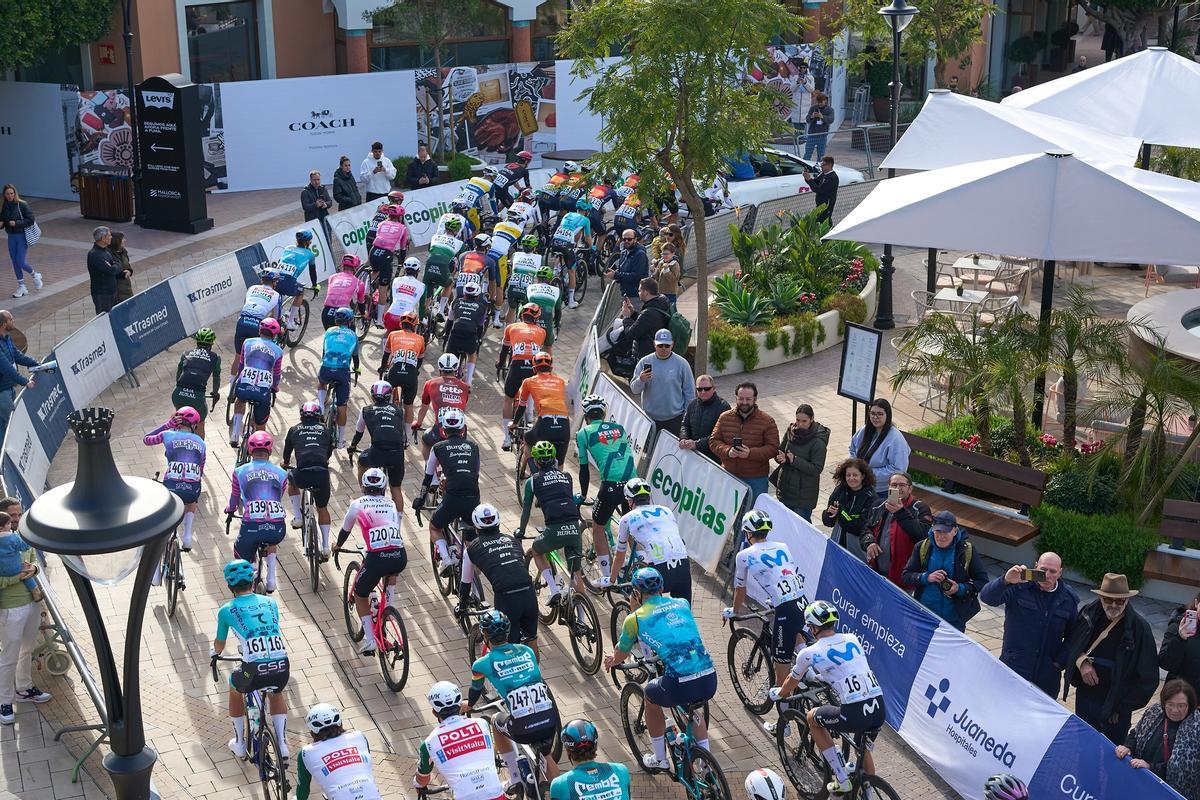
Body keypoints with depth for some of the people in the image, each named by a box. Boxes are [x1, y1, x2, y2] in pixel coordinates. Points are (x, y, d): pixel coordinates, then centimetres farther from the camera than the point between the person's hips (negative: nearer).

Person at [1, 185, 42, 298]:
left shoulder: (22, 205, -13)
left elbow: (31, 220, -15)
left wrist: (16, 223, -22)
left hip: (23, 236, -5)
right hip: (11, 237, 5)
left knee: (20, 262, -7)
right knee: (15, 263, 8)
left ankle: (35, 275, 22)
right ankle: (21, 287, 19)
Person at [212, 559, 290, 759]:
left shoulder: (227, 610, 10)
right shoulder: (270, 602, 18)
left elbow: (219, 645, 26)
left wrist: (214, 652, 51)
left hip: (255, 669, -2)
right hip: (282, 667, 3)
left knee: (235, 689, 33)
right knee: (276, 693, 37)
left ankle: (239, 744, 41)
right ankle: (282, 744, 28)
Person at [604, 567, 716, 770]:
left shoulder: (635, 618, 8)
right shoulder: (682, 603, 18)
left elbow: (621, 653, 27)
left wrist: (612, 662, 50)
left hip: (680, 686, -4)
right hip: (710, 680, 4)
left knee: (651, 695, 30)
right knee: (692, 703, 38)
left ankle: (659, 758, 38)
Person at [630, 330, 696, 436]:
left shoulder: (681, 363, -1)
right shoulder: (644, 362, 2)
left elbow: (689, 392, 3)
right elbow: (634, 389, 0)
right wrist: (641, 380, -22)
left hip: (674, 419, -1)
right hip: (649, 418, 1)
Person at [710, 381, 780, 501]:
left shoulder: (767, 421, -5)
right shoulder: (724, 418, 4)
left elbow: (773, 448, -8)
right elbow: (714, 441, 5)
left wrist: (750, 453, -24)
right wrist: (727, 451, -16)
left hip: (756, 479, -3)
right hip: (728, 475, 3)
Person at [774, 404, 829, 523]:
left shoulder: (818, 442, -17)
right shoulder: (791, 431, 0)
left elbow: (817, 469, -19)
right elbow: (780, 450, 10)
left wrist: (794, 460, -26)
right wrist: (781, 458, -15)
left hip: (804, 493, -6)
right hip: (786, 487, 6)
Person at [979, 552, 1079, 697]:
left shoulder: (1069, 598, 2)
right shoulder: (1019, 587, -10)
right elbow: (987, 597, -22)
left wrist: (1060, 662, 2)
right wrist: (1005, 580, -40)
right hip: (1013, 667, -3)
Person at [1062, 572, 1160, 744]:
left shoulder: (1139, 628, -15)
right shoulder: (1089, 613, -6)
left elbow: (1148, 678, -9)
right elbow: (1069, 644, 9)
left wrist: (1122, 707, -8)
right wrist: (1082, 662, -11)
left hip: (1115, 705, -4)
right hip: (1084, 696, 4)